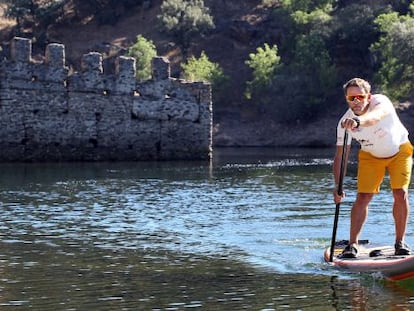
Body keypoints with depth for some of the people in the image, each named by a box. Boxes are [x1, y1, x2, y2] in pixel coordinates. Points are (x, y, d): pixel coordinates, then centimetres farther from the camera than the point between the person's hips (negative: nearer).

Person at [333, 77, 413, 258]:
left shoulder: (380, 101, -32)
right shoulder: (345, 122, -22)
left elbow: (377, 115, -58)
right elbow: (340, 157, -19)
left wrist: (359, 121, -79)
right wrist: (338, 186, -31)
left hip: (399, 150, -2)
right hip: (371, 156, 2)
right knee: (363, 197, -10)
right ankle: (353, 244, -4)